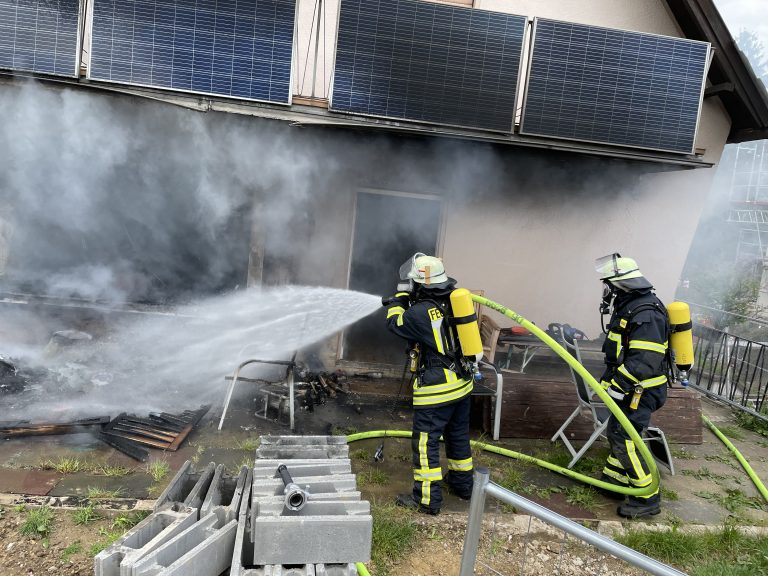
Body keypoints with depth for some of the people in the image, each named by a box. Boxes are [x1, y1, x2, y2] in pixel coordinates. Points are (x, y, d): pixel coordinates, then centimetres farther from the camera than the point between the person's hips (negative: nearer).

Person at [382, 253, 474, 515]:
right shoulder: (453, 301, 0)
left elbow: (395, 324, -1)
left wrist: (399, 299, 15)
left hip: (436, 389, -8)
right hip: (462, 383, 8)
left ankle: (427, 499, 11)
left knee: (425, 443, 3)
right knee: (458, 435, 22)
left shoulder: (420, 312, -21)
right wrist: (407, 302, 18)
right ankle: (462, 483, 39)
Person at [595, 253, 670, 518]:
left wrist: (619, 385, -29)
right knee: (617, 432, 20)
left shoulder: (646, 314, -24)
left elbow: (646, 360, -31)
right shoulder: (629, 307, 9)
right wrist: (610, 378, 23)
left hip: (641, 392, -10)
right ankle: (614, 478, 36)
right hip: (629, 388, 10)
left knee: (624, 440, -6)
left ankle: (648, 499, 6)